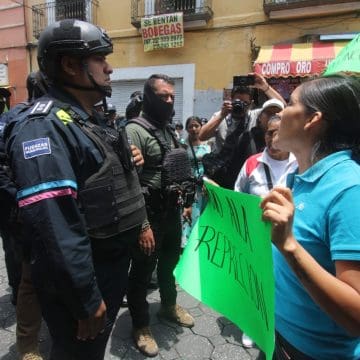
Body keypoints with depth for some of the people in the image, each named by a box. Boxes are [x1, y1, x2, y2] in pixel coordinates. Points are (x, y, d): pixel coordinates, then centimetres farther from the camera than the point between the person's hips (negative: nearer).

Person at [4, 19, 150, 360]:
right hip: (79, 282, -8)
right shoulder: (43, 128, -23)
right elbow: (55, 228, -30)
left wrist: (138, 223, 16)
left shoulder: (91, 122, 10)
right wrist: (86, 301, -23)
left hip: (111, 265, 9)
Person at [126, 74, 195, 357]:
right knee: (142, 273, 10)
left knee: (170, 264, 25)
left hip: (172, 212, 8)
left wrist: (185, 202, 13)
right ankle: (140, 326, 31)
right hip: (150, 215, -8)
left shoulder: (169, 129, 11)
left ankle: (169, 306, 49)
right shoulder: (135, 130, -16)